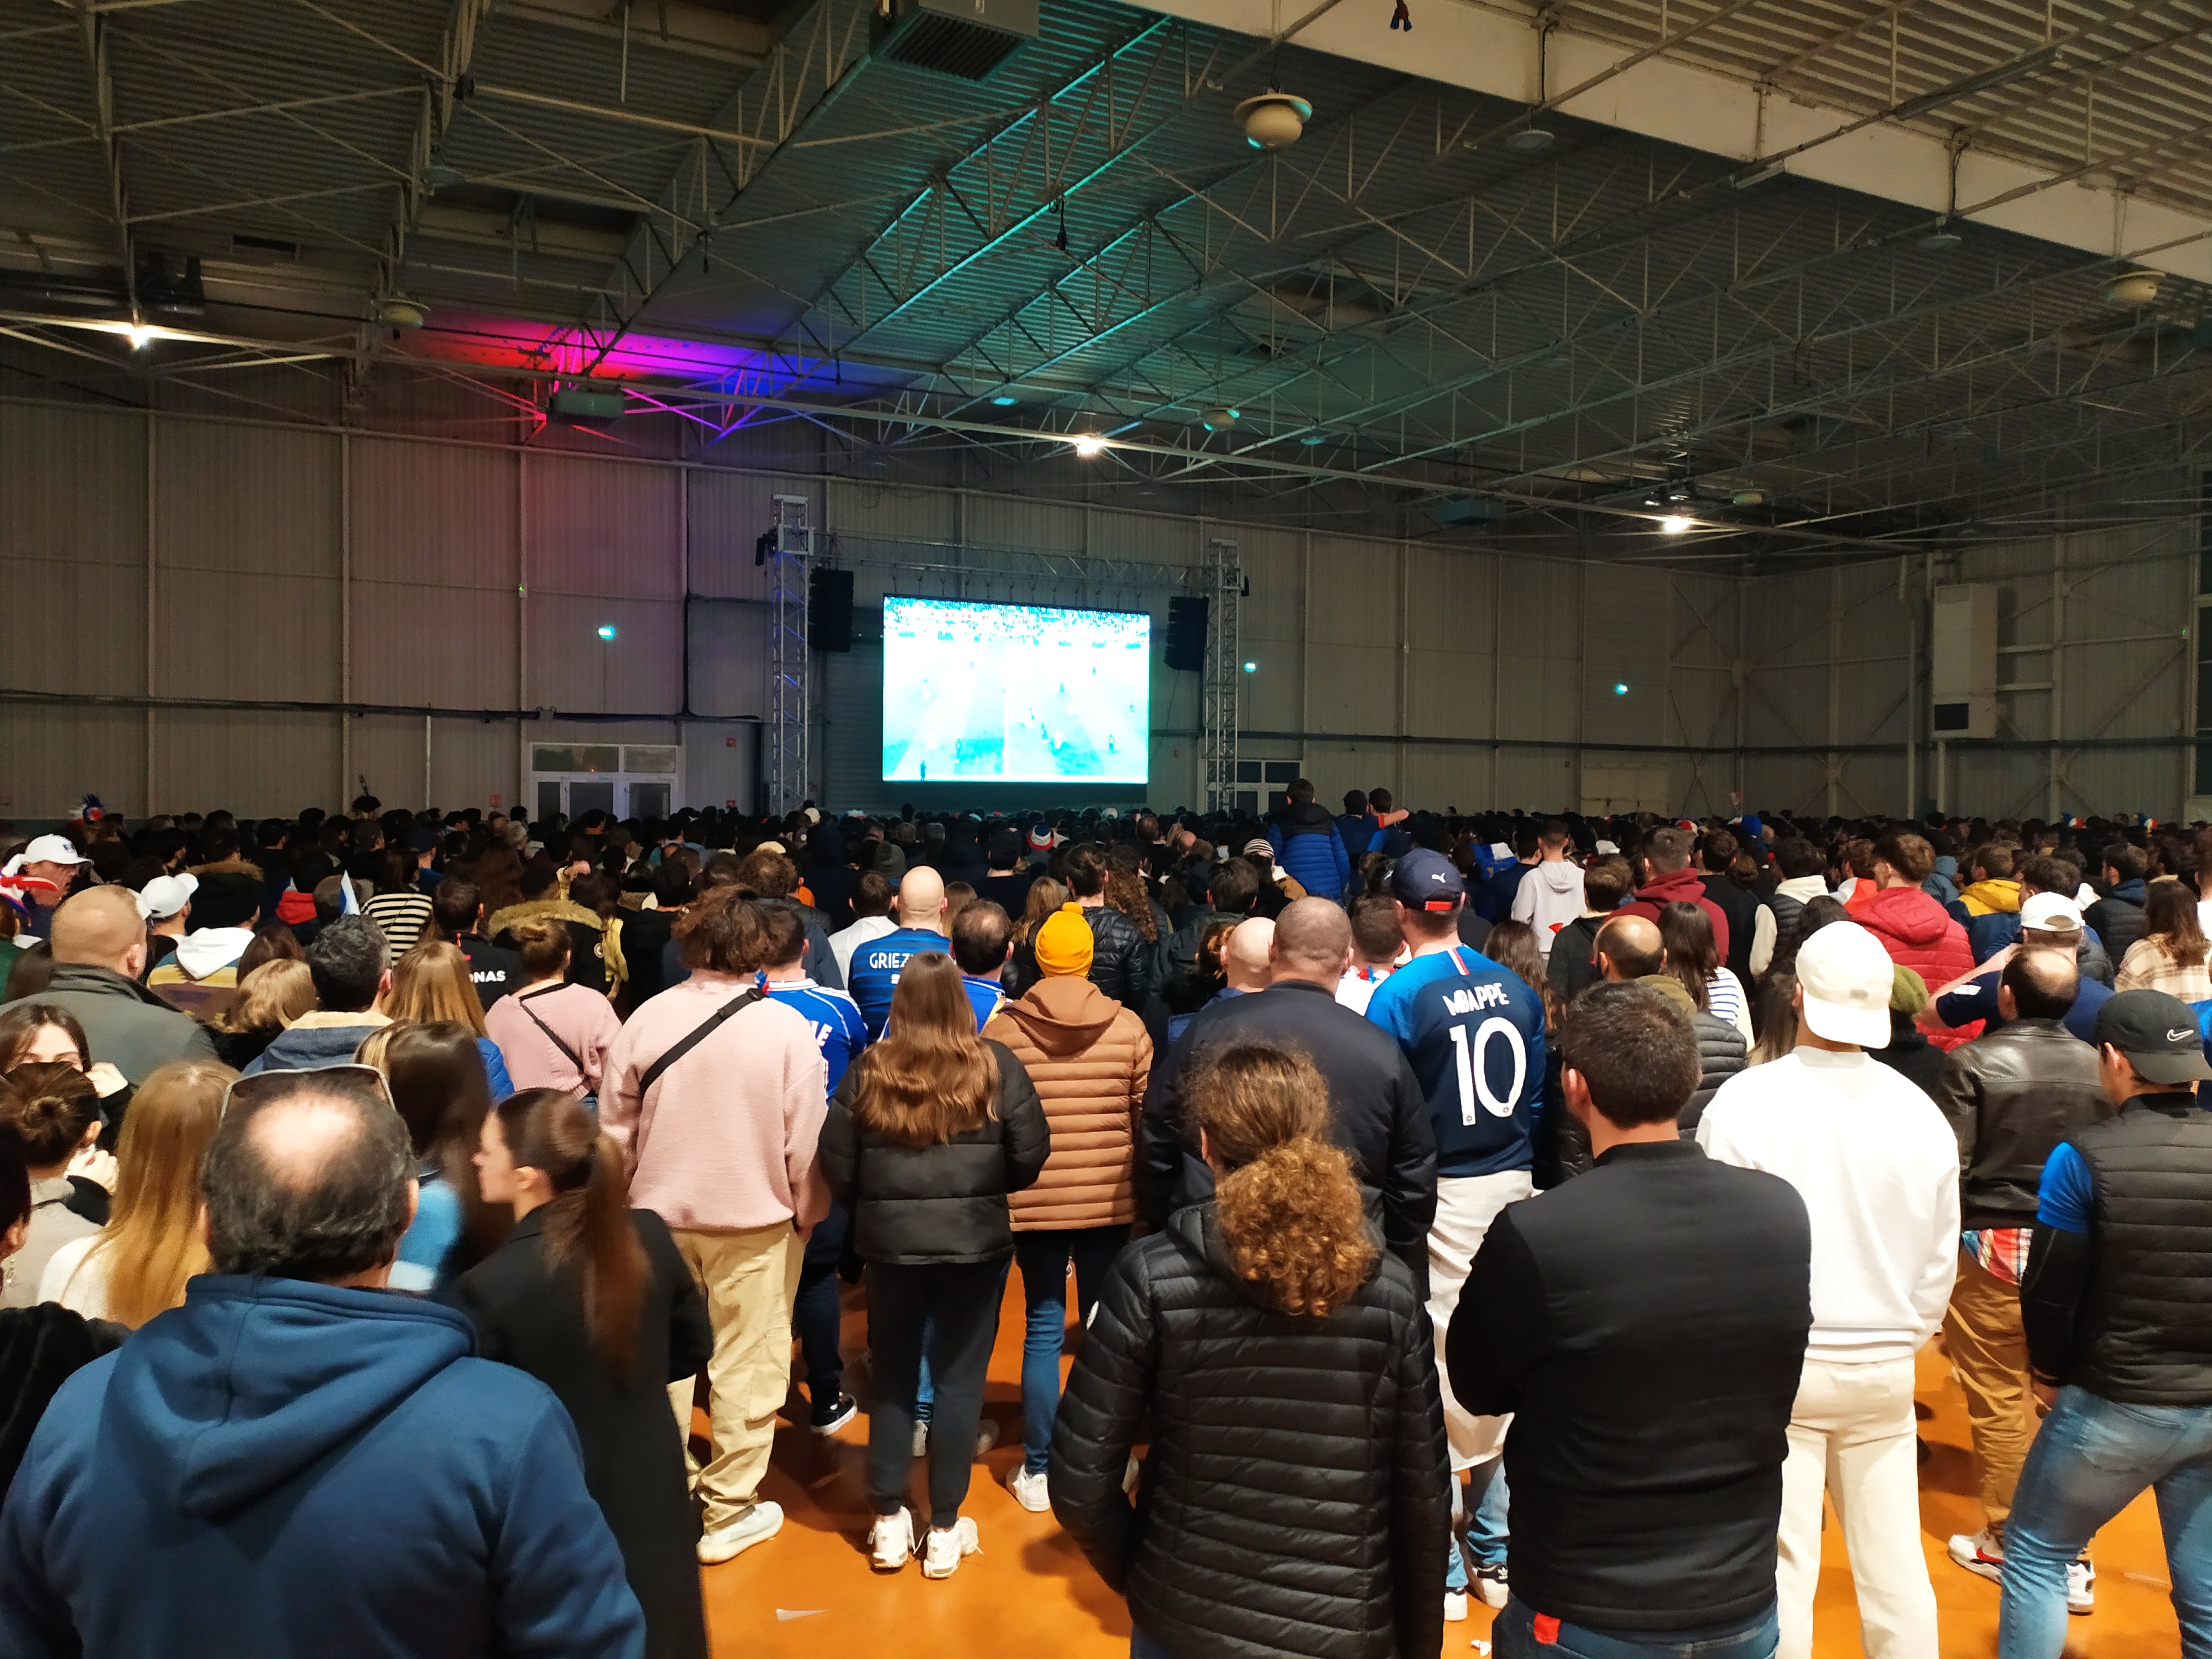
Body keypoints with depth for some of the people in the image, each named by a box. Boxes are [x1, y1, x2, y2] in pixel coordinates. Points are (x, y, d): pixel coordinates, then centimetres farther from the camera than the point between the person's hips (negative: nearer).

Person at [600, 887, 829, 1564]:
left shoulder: (646, 1019, -9)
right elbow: (806, 1139, -12)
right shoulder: (786, 1027, -16)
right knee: (747, 1363, 10)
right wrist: (807, 1211, 3)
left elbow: (615, 1128, -1)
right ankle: (729, 1511, 20)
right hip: (755, 1219, -3)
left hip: (660, 1214, 3)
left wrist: (628, 1197, 15)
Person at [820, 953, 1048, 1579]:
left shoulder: (868, 1070, -4)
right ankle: (945, 1532, 18)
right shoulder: (996, 1066, -6)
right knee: (960, 1382, 10)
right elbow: (1031, 1153, -7)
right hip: (976, 1242, -1)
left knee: (892, 1380, 16)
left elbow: (836, 1162, -3)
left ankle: (888, 1523, 24)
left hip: (890, 1243, 1)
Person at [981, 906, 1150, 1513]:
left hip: (1032, 1201, 0)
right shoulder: (1128, 1028, -5)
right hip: (1109, 1200, 0)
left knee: (1043, 1330, 9)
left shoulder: (1001, 1029, -6)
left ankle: (1037, 1471, 15)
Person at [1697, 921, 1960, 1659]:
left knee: (1780, 1565, 5)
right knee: (1894, 1562, 16)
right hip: (1887, 1368, 4)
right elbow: (1940, 1257, 7)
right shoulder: (1922, 1114, -4)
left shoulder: (1745, 1100, -16)